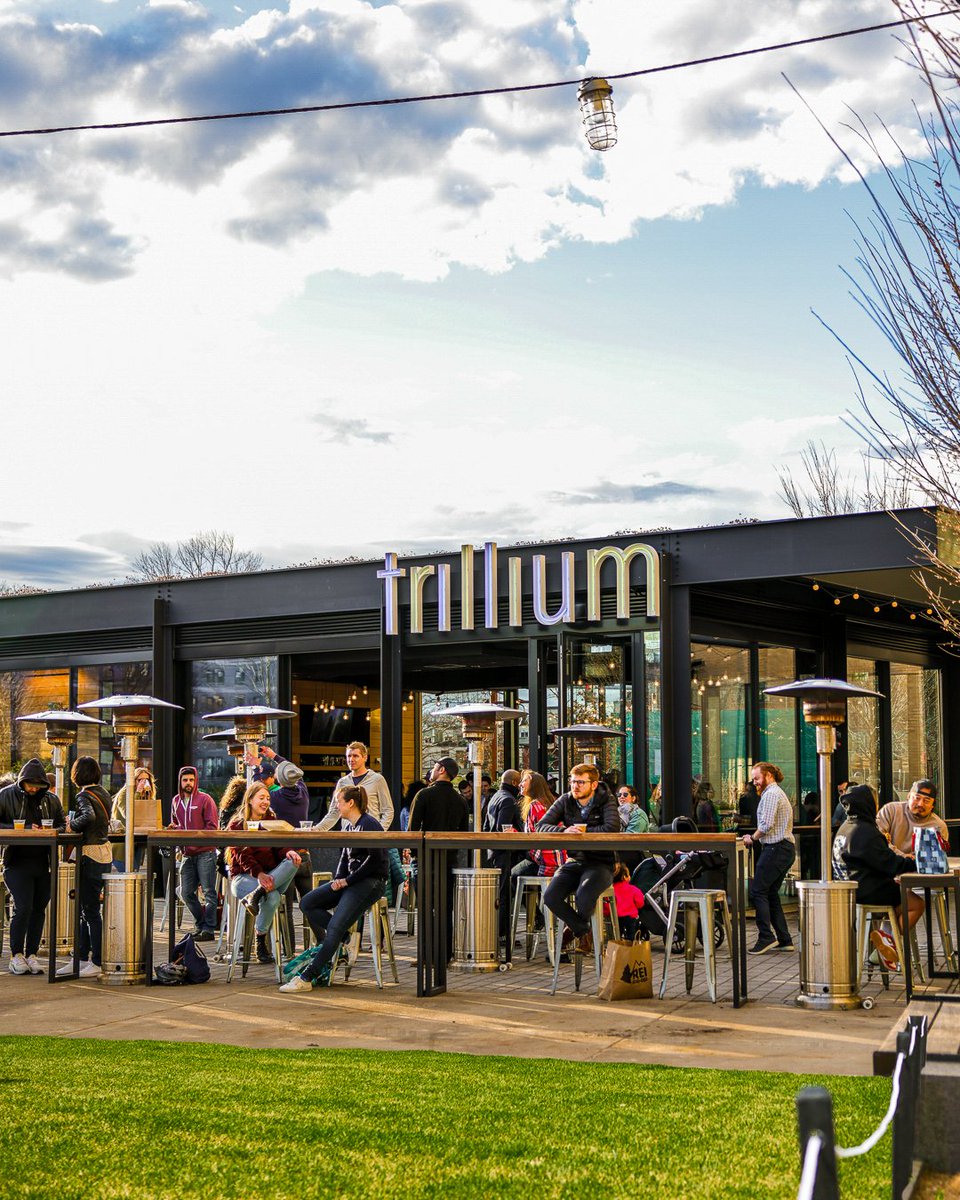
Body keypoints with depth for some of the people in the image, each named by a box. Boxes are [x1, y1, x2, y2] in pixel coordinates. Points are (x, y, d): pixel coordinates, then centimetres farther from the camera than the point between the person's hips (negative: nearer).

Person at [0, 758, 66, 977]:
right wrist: (24, 829, -16)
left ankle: (32, 955, 15)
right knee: (23, 908, -12)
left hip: (44, 862, 4)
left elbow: (63, 825, 18)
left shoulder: (51, 799, 11)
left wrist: (54, 832, -5)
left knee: (39, 909, 6)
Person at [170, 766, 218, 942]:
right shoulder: (176, 801, 13)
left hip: (205, 853, -6)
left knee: (208, 891, -5)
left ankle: (209, 929, -2)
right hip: (187, 854, 6)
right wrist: (175, 828, 3)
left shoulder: (205, 799, -4)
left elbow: (213, 826, -8)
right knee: (186, 892, 7)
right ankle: (201, 924, 20)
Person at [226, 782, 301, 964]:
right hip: (243, 876, -5)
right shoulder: (237, 825, 3)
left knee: (292, 862, -28)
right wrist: (258, 874, -28)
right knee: (273, 897, -35)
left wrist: (288, 852, -19)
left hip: (268, 875, 5)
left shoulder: (272, 821, 18)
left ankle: (257, 894, -39)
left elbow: (278, 848, 8)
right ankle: (260, 943, -22)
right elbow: (241, 855, -10)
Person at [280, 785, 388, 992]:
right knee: (308, 903, -3)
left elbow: (375, 860, -18)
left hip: (371, 882, -10)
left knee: (334, 927, -20)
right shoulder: (349, 826, 15)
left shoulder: (369, 825, -13)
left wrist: (348, 881, -15)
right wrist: (338, 879, 1)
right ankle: (343, 936, -4)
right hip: (351, 880, 10)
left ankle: (306, 978, -21)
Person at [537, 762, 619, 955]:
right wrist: (563, 831, -23)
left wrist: (582, 831, -18)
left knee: (583, 897, -32)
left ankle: (575, 927, 6)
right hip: (574, 861, 4)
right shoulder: (565, 800, 5)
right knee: (550, 897, -21)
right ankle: (583, 932, 3)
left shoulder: (606, 801, -5)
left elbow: (612, 829, -24)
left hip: (601, 864, -4)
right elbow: (541, 826, -3)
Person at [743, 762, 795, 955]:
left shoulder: (771, 794, -10)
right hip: (786, 848, 10)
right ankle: (784, 940, 11)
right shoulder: (779, 793, 23)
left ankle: (766, 937, -13)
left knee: (757, 891, -9)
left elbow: (767, 825, -19)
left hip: (775, 848, -10)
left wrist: (752, 838, -4)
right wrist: (757, 837, 12)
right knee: (771, 893, 12)